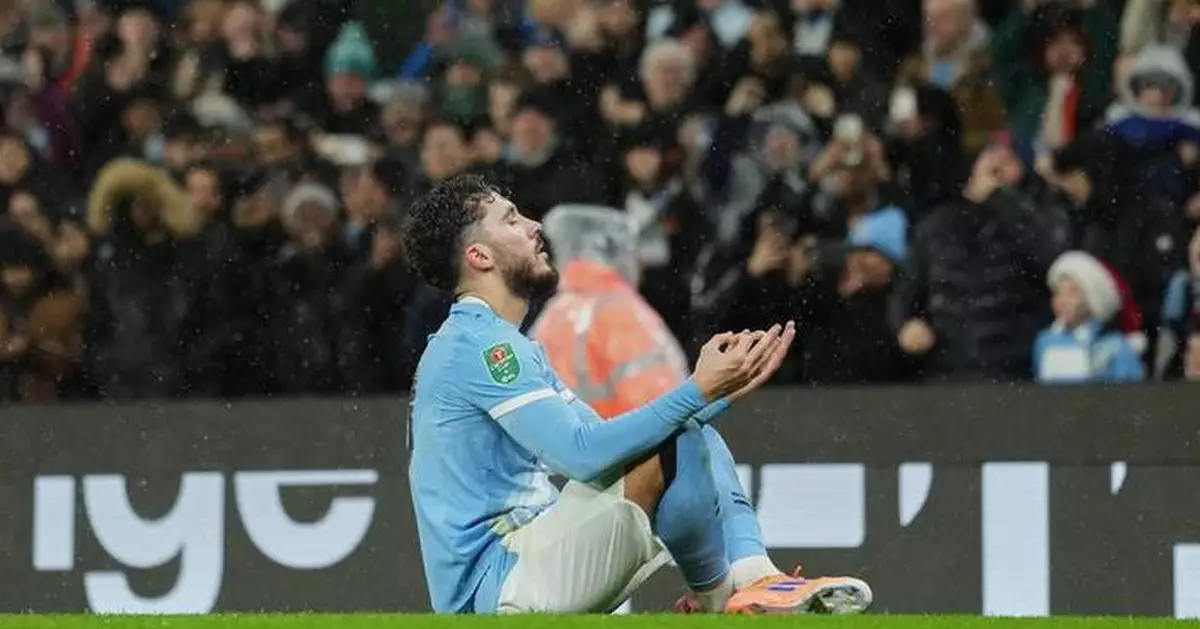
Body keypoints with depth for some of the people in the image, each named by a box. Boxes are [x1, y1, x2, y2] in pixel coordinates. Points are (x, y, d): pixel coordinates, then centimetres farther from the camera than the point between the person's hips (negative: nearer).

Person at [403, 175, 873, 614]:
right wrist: (698, 391, -22)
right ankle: (720, 603, -5)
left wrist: (723, 390, 8)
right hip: (495, 582, -11)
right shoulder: (479, 345, -14)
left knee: (691, 433, 17)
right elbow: (582, 453, -25)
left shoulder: (511, 348, 21)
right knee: (671, 447, -22)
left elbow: (601, 437, 16)